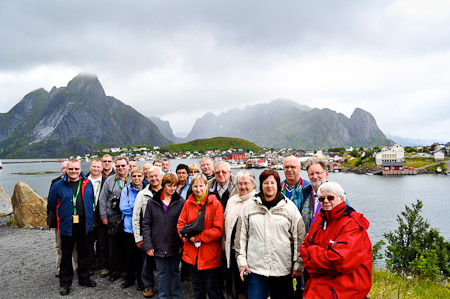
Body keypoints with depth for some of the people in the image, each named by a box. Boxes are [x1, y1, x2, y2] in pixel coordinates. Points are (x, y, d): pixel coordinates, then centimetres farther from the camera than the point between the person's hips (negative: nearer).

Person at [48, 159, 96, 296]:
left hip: (84, 224, 2)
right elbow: (52, 205, 5)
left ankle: (84, 279, 29)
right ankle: (65, 283, 22)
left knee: (84, 253, 13)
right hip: (67, 226, -2)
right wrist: (63, 216, 7)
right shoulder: (58, 185, -3)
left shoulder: (87, 184, 4)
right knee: (66, 255, 7)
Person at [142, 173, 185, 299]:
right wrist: (148, 245, -4)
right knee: (162, 273, 12)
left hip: (174, 246, -1)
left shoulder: (181, 202, -4)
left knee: (174, 271, 13)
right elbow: (146, 224, 1)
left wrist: (182, 244, -9)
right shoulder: (152, 202, 0)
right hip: (158, 246, 1)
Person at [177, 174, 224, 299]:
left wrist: (197, 237, -17)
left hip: (210, 255, -4)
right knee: (197, 289, 21)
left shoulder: (215, 204, -11)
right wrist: (188, 236, -14)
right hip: (192, 254, 4)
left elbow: (218, 230, -15)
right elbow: (180, 224, 5)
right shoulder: (188, 203, 3)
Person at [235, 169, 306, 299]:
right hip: (255, 268, 0)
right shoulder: (249, 207, 4)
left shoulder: (289, 207, 1)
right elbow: (241, 236, 7)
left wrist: (298, 265, 1)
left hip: (283, 269, 0)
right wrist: (241, 261, 3)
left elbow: (299, 238, 2)